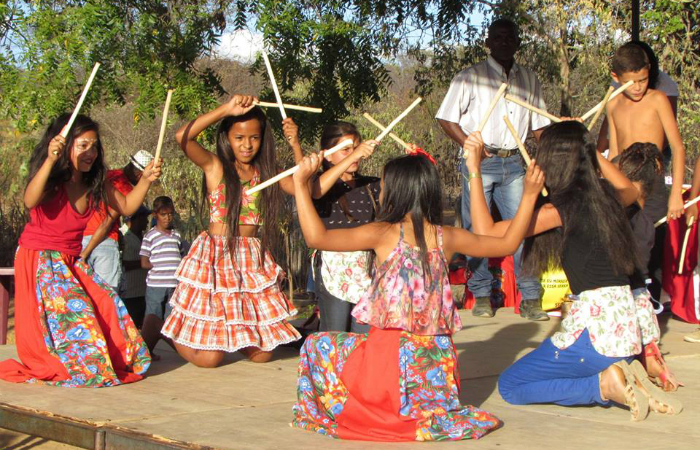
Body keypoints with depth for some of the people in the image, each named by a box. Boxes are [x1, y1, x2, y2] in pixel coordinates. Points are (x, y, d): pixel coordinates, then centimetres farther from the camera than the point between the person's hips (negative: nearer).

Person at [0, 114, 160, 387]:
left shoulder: (96, 186, 2)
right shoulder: (52, 181, -18)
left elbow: (126, 207, 10)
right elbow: (30, 201, -39)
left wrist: (145, 180, -6)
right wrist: (50, 161, -51)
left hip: (71, 263, 7)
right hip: (39, 260, -7)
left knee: (107, 303, -6)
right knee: (75, 312, -19)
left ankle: (115, 361, 8)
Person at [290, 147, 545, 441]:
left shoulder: (383, 234, -9)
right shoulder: (447, 238, 4)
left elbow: (317, 237, -13)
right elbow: (508, 243, 17)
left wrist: (300, 183, -5)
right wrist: (529, 195, 25)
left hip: (390, 358, -4)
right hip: (435, 368, 5)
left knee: (316, 347, 18)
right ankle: (430, 417, 10)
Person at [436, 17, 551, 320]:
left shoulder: (529, 80, 14)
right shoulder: (470, 77, 2)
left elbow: (538, 125, 19)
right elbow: (446, 118, 0)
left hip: (513, 163, 3)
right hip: (479, 162, -3)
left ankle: (530, 299, 0)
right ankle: (481, 296, 11)